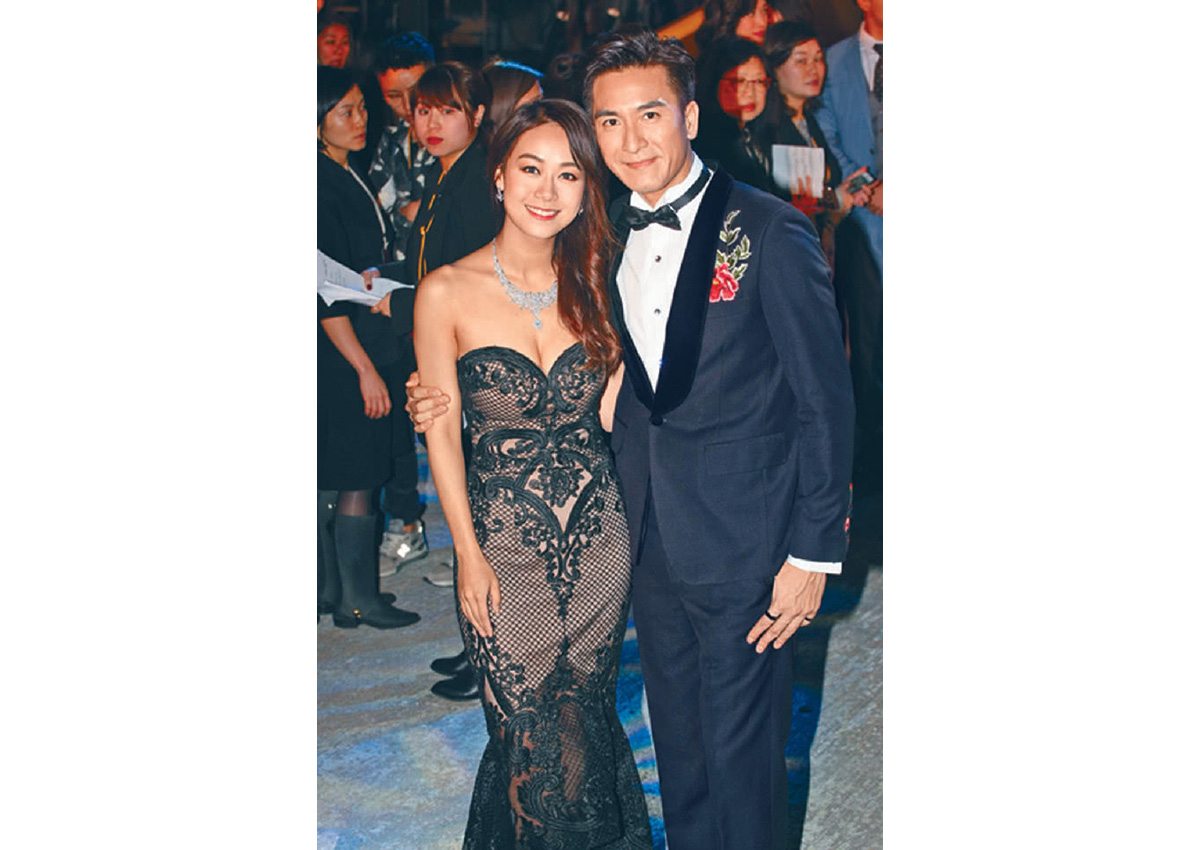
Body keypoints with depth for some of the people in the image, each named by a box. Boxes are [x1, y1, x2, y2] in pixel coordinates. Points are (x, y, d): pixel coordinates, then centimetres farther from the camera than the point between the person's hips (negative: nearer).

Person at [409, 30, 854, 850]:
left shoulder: (770, 231, -11)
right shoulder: (604, 237, 6)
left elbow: (825, 401, -10)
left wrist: (814, 553, -11)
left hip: (745, 544, -5)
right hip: (651, 537, 6)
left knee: (741, 756, 5)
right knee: (677, 744, 20)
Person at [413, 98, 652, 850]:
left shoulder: (594, 285, 2)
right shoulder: (447, 293, -8)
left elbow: (611, 412, -1)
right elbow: (443, 432, -4)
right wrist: (469, 554, -5)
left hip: (599, 540, 3)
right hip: (504, 547, -3)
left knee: (586, 723, 16)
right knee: (538, 740, 5)